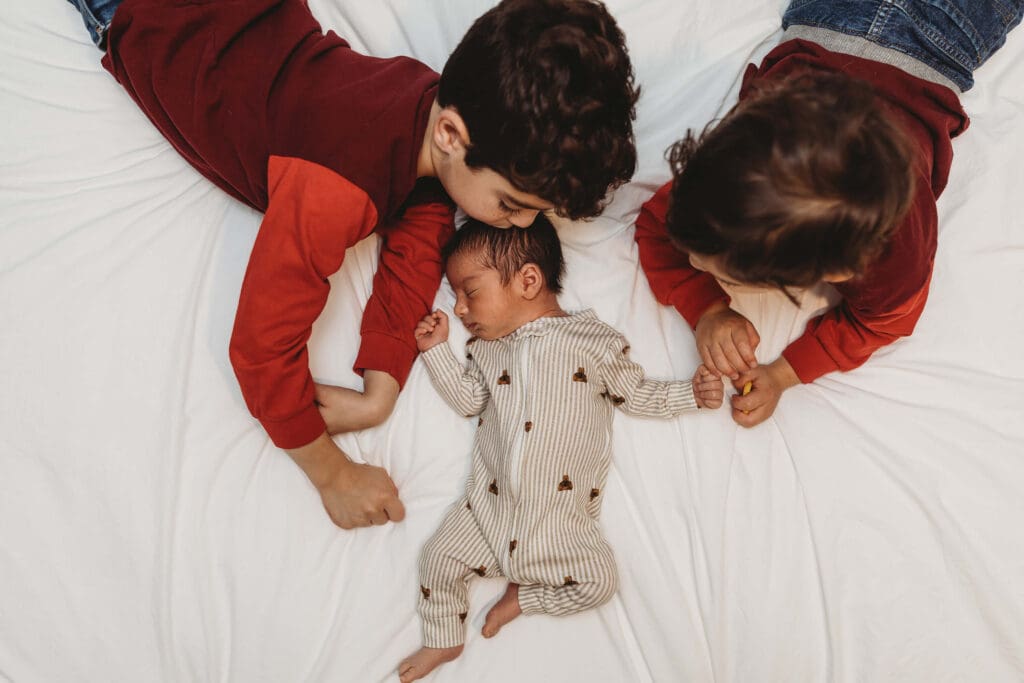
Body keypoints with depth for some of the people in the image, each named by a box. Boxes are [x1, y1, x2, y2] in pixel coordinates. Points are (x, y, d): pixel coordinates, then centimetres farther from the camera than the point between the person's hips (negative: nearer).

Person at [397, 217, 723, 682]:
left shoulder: (591, 340, -5)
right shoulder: (486, 346, 9)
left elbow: (636, 395, 4)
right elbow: (468, 400, 11)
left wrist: (690, 393, -7)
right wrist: (437, 350, 6)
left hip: (559, 518, -3)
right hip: (489, 503, 3)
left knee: (599, 580, -15)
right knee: (438, 558, 0)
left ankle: (523, 596, 9)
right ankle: (443, 641, 23)